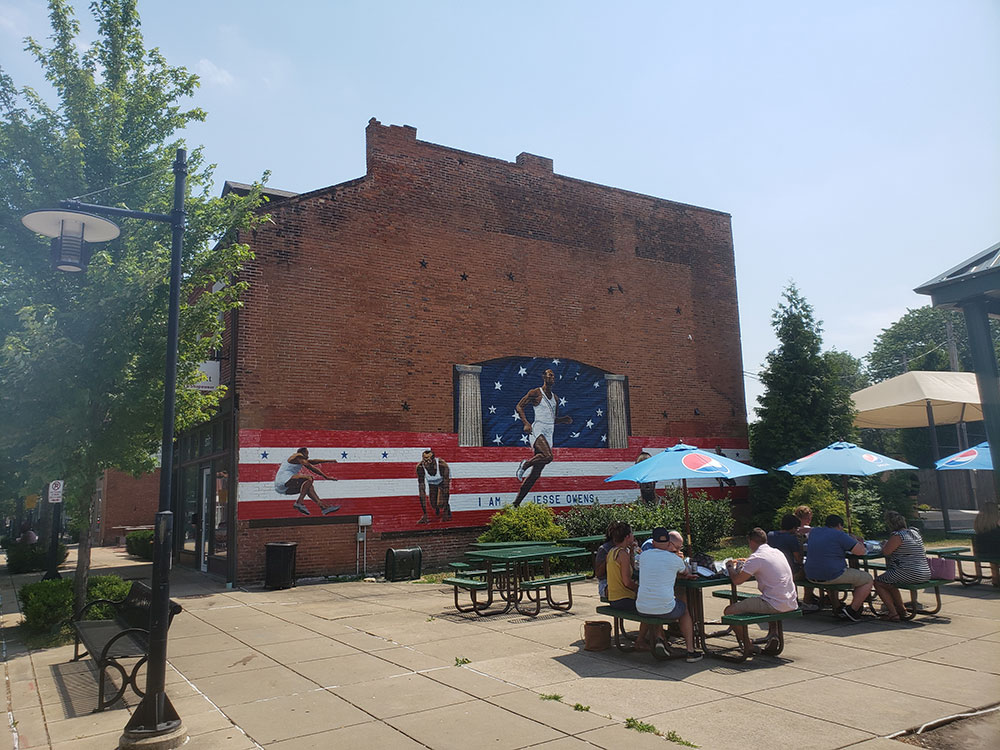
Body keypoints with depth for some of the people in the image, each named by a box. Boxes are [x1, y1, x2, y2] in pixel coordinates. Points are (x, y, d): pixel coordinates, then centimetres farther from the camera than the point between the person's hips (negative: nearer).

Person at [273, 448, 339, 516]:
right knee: (309, 478, -21)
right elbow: (311, 468, -4)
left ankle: (323, 507, 0)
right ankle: (299, 503, -22)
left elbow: (312, 462, 31)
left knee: (309, 487, 10)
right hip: (283, 480, -10)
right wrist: (326, 477, 0)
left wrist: (328, 461, 31)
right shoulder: (298, 456, -1)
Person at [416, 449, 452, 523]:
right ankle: (436, 507, 38)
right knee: (433, 504, 1)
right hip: (432, 483, 2)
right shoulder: (420, 467, -36)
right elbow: (421, 488, -33)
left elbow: (446, 487, -37)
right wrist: (424, 513, -34)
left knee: (441, 503, -19)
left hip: (443, 480, -2)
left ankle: (447, 509, 16)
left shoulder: (442, 464, -42)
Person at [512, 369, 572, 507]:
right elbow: (519, 406, -3)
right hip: (538, 430, -7)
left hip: (549, 435, 7)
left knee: (535, 474, 2)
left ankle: (516, 503, 6)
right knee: (548, 457, -35)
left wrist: (565, 420, 7)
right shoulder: (535, 393, 0)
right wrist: (526, 423, -17)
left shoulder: (555, 398, 20)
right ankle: (525, 464, -5)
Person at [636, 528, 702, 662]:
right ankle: (690, 651, 31)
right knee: (685, 609, 31)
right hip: (665, 610, -3)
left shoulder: (644, 555, 5)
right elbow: (686, 573, 19)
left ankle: (658, 637, 16)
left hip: (642, 609, 3)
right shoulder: (675, 559, -4)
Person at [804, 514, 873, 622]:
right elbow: (861, 551, -11)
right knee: (868, 580, 8)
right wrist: (856, 541, 10)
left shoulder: (814, 531, 12)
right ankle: (852, 610, 5)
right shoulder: (839, 535, -10)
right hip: (833, 576, -8)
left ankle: (836, 607, 31)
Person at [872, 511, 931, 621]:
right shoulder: (914, 532, 12)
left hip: (909, 574, -10)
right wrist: (889, 543, 23)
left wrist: (885, 544, 3)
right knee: (889, 583, 30)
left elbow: (886, 551, -18)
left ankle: (893, 613, 0)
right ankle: (901, 609, 32)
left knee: (878, 583, 4)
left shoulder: (897, 536, -17)